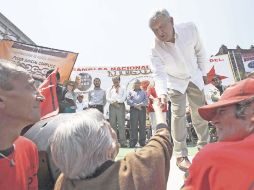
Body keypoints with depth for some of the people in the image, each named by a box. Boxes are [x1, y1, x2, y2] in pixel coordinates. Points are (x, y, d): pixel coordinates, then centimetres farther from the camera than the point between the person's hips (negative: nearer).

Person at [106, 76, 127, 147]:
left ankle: (123, 142, -9)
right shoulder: (110, 89, 18)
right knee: (112, 124, 2)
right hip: (112, 107, 2)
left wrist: (117, 101, -8)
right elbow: (107, 98, 6)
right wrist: (114, 103, -8)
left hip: (121, 106, -2)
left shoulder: (122, 89, 13)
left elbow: (123, 98, 0)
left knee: (121, 124, -7)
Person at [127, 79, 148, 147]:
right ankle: (133, 142, -5)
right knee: (133, 126, -7)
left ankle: (142, 142, 4)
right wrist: (135, 105, -9)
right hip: (133, 109, -1)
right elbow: (128, 100, 5)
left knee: (142, 126, 0)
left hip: (142, 109, 1)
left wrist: (140, 104, -11)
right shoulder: (130, 92, 20)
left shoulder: (143, 92, 22)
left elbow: (146, 100, 7)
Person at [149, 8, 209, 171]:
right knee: (178, 114, -11)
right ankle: (181, 155, -2)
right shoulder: (155, 48, -29)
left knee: (200, 113, 9)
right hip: (175, 81, -2)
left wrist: (203, 72, 2)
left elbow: (200, 51, -7)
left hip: (195, 77, 3)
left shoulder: (190, 29, -24)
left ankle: (204, 147, 28)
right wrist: (162, 93, -52)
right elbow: (159, 74, -34)